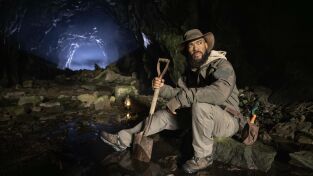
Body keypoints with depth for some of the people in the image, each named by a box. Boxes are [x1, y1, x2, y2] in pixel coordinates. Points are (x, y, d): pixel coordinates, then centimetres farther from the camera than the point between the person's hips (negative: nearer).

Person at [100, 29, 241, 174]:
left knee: (200, 105, -36)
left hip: (227, 121, -7)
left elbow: (220, 92, -38)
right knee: (164, 114, -1)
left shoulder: (221, 65, -19)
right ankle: (123, 139, 4)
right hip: (201, 117, 7)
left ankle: (203, 157, -16)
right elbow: (181, 92, 0)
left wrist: (181, 99, -34)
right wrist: (163, 88, -21)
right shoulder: (191, 69, 6)